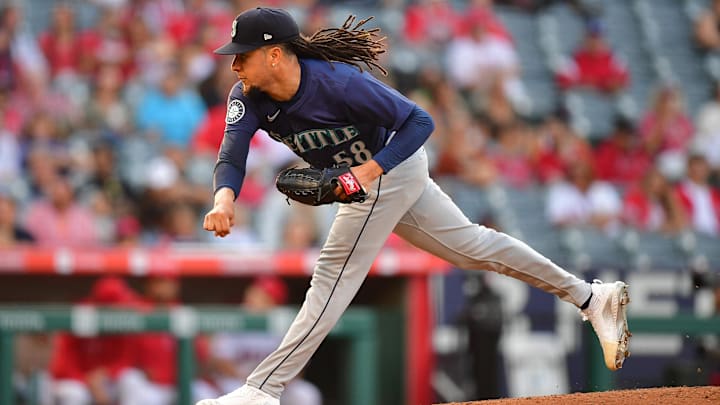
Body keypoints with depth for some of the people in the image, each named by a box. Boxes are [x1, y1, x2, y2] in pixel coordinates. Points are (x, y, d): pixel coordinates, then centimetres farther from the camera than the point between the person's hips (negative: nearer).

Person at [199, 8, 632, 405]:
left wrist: (369, 171, -40)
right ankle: (590, 297, 25)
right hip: (365, 174, 8)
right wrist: (224, 199, -48)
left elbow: (420, 121, -28)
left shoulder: (337, 82, -33)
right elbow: (231, 158, -25)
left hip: (392, 164, -8)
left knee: (335, 272, -13)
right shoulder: (247, 98, -15)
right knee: (470, 243, 15)